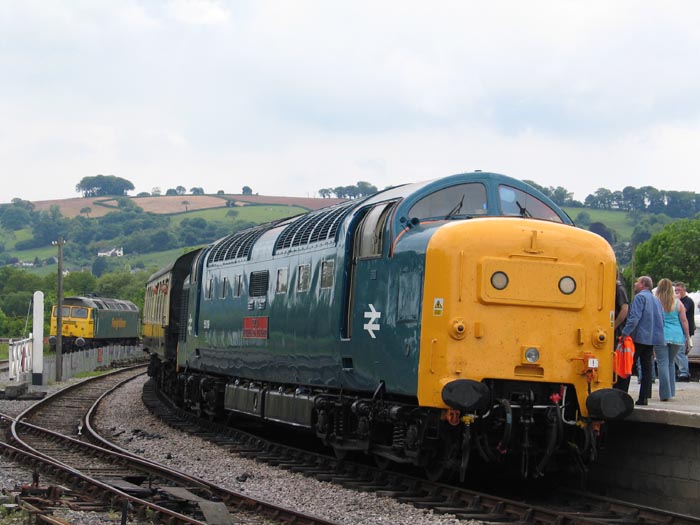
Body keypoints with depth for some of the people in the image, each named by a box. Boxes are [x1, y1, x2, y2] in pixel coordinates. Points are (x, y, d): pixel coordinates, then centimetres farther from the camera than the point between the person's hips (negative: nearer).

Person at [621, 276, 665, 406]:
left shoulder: (640, 297, -8)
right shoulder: (656, 300, 17)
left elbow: (634, 318, -19)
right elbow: (662, 320, 20)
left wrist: (625, 333, -22)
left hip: (639, 337, -7)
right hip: (652, 338, 7)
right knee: (646, 367, 7)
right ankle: (644, 397, 5)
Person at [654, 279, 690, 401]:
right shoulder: (677, 303, 2)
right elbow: (684, 320, 4)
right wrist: (687, 336, 13)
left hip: (660, 336, -3)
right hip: (677, 336, 3)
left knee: (663, 364, -1)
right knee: (671, 363, 18)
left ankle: (665, 393, -6)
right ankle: (671, 391, 18)